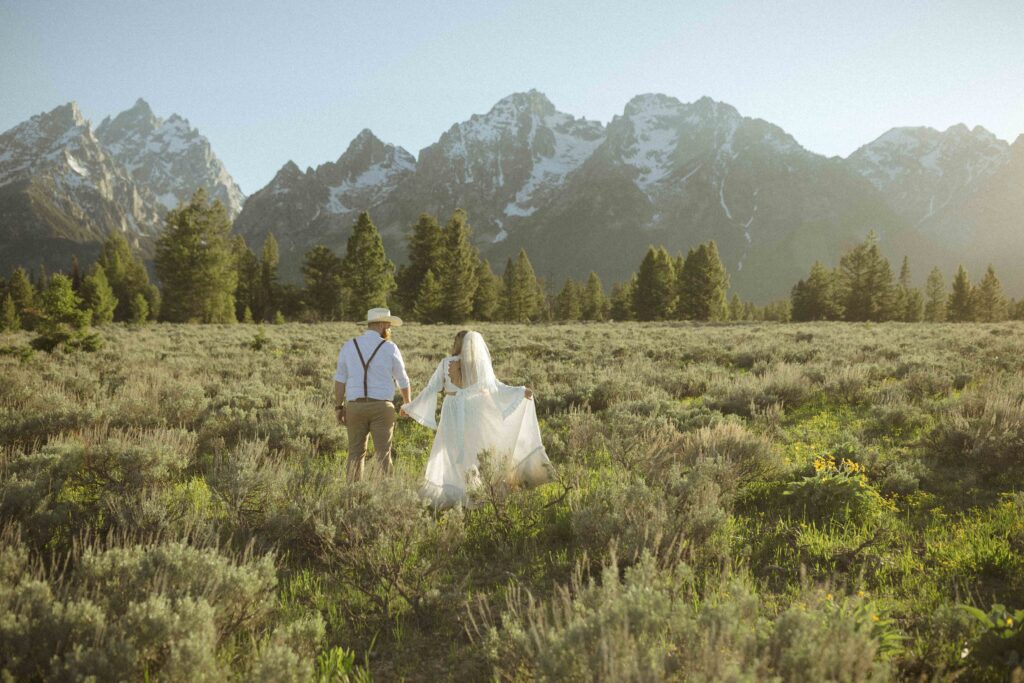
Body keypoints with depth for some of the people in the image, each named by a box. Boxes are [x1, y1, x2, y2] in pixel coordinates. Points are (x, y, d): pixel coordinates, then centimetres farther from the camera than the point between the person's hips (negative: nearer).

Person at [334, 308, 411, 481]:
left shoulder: (349, 346, 3)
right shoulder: (389, 348, -3)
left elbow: (340, 379, 2)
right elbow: (402, 379, 6)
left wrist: (339, 407, 8)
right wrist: (407, 403, 22)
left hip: (355, 406, 3)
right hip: (381, 408, -2)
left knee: (356, 453, 10)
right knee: (382, 454, 3)